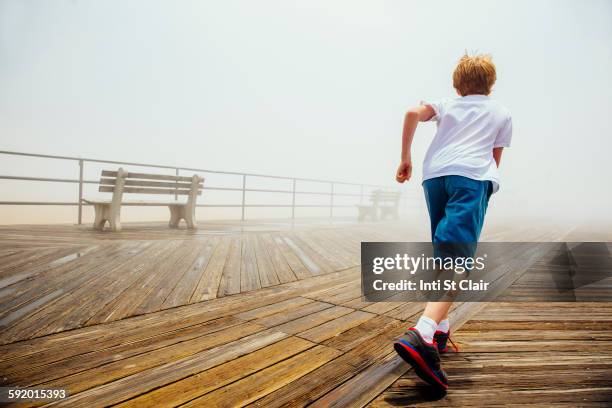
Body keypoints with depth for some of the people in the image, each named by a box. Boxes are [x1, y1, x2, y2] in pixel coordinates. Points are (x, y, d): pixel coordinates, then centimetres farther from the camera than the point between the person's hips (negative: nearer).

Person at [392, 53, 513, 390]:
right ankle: (421, 336, -35)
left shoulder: (446, 104, 28)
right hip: (472, 176, -3)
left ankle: (440, 328, 20)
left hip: (434, 174, 4)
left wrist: (405, 157, 9)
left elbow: (413, 114, 7)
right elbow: (495, 160, 21)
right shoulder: (502, 113, 26)